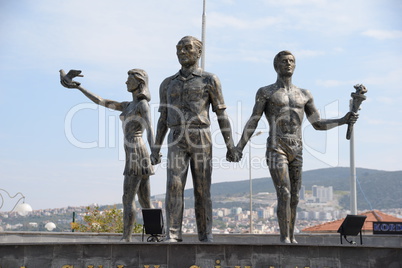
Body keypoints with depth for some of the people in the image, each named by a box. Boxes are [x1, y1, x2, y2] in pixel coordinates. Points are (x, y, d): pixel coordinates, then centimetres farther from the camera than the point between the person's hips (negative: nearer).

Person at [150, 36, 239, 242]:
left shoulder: (210, 80, 6)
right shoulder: (168, 84, 16)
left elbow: (222, 116, 3)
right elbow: (163, 119, 17)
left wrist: (231, 146, -4)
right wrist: (155, 149, 11)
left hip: (201, 140, -2)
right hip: (177, 142, 2)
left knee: (202, 189, -1)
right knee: (174, 185, -13)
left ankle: (205, 235, 8)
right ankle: (173, 234, -13)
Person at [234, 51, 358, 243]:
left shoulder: (304, 95, 16)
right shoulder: (265, 92, 4)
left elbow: (318, 124, 16)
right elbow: (253, 122, -2)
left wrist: (343, 120, 2)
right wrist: (239, 147, -12)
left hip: (297, 151, 5)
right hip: (276, 149, -5)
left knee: (294, 197, 5)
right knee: (284, 194, -16)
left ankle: (291, 238, 13)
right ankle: (284, 238, -13)